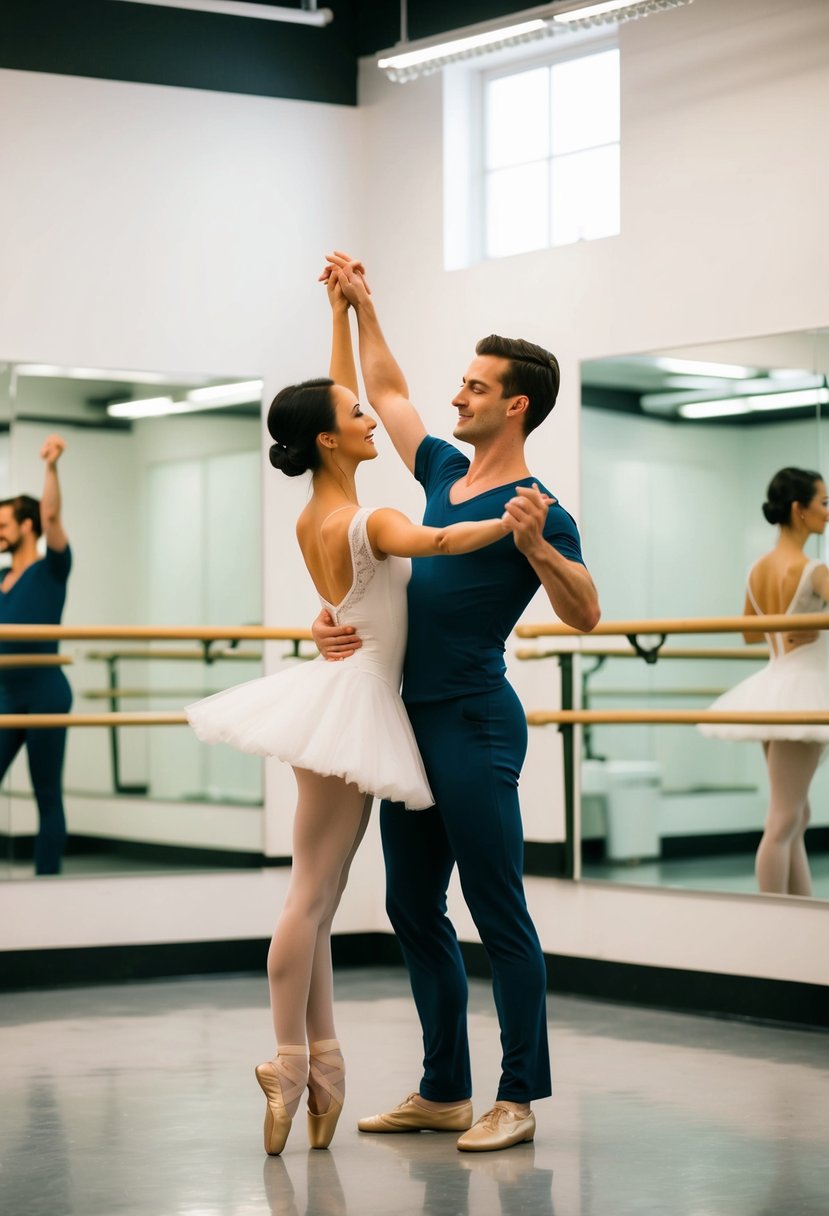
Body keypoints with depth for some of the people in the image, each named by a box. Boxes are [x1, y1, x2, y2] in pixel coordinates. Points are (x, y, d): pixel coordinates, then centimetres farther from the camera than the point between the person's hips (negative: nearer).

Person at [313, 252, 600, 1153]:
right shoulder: (444, 473, 13)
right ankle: (443, 1092, 20)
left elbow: (586, 615, -20)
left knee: (497, 913, -5)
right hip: (417, 719, 9)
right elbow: (389, 394, 28)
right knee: (414, 910, 11)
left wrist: (536, 547, -35)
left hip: (477, 725, -9)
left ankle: (519, 1099, 2)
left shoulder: (537, 511, -10)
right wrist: (362, 307, 27)